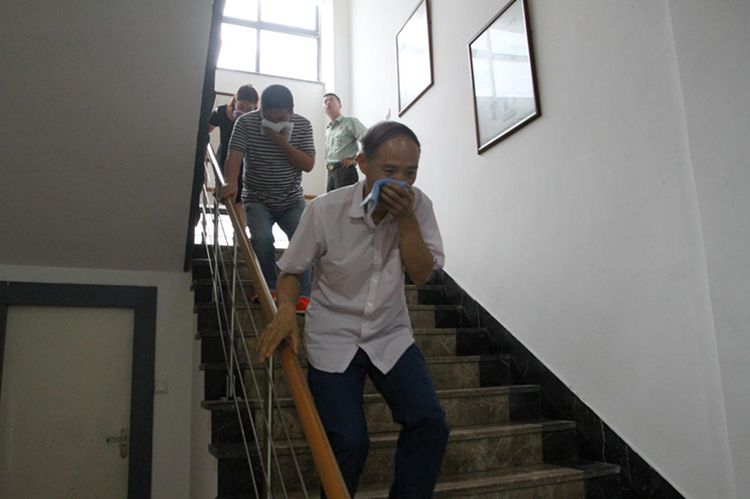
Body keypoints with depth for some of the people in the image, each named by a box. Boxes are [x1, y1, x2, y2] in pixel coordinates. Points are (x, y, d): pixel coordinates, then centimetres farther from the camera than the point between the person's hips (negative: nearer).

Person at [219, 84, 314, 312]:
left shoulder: (303, 125, -5)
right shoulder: (246, 122, -9)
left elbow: (308, 164, -11)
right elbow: (234, 155, -20)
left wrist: (283, 142, -23)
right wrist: (231, 183, -39)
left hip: (292, 200, 2)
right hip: (257, 199, -1)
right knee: (262, 239, -24)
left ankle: (303, 294, -7)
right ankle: (269, 288, -1)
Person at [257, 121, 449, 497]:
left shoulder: (418, 205, -7)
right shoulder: (324, 210, -15)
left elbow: (422, 274, -9)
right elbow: (291, 270, -3)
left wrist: (406, 218, -21)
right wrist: (287, 308, -23)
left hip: (391, 335, 3)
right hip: (333, 338, -2)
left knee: (430, 425, -12)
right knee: (349, 442, -13)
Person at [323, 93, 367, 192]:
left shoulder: (350, 122, -3)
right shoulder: (328, 128, 19)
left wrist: (356, 160, -13)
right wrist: (327, 162, 13)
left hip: (345, 171, -8)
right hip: (331, 172, 8)